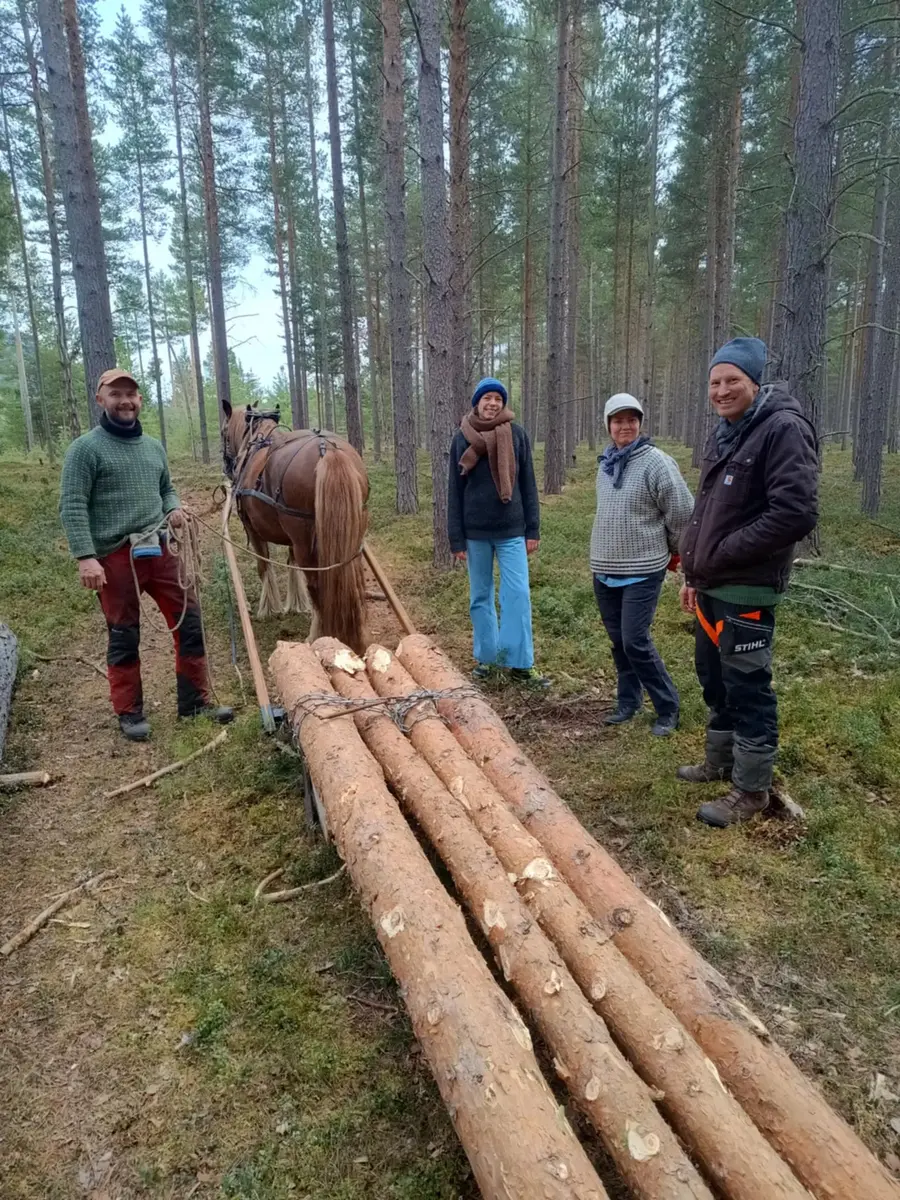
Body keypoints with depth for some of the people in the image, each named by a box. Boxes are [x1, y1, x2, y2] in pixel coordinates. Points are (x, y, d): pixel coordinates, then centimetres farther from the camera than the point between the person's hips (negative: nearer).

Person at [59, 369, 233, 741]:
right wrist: (85, 556, -20)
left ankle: (194, 702, 18)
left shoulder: (154, 447, 14)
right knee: (124, 638, 4)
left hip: (159, 551, 6)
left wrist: (174, 508, 3)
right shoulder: (86, 448, -5)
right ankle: (129, 713, 19)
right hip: (115, 557, -6)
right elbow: (71, 506, -10)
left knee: (190, 622, 6)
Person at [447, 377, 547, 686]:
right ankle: (486, 657, 22)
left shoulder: (517, 435, 0)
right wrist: (457, 539, -2)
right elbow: (455, 491, 1)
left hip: (512, 530, -1)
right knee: (480, 597, 10)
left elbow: (527, 485, 4)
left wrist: (533, 529, 0)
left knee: (518, 595, -4)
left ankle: (520, 663, 2)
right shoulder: (462, 439, -1)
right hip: (476, 532, 1)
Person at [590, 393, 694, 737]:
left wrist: (675, 550, 2)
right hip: (603, 571, 7)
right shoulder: (605, 464, 8)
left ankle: (668, 709, 8)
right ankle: (628, 701, 29)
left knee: (636, 641, -9)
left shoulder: (655, 462, -14)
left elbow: (683, 512, -11)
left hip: (642, 571, -7)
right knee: (619, 641, 13)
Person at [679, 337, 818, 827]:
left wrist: (723, 555, -17)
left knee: (746, 687, 1)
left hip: (747, 590, -9)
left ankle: (751, 790, 17)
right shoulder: (724, 433, 13)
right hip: (711, 585, 9)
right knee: (713, 676, 20)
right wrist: (693, 572, 16)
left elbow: (796, 513, -23)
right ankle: (721, 761, 39)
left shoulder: (783, 429, -15)